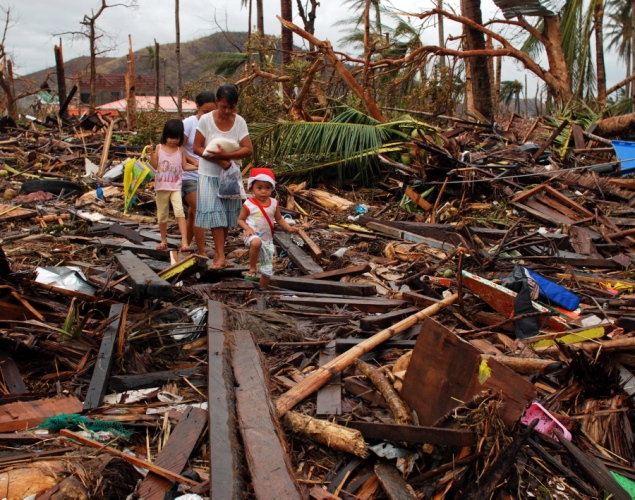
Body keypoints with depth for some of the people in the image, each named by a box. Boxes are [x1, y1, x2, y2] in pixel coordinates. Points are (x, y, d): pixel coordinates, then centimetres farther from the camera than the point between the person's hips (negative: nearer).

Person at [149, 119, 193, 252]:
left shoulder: (180, 150, 2)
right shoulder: (159, 148, 1)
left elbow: (185, 166, 6)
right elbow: (155, 166, 0)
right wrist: (152, 155, -16)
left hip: (176, 187, -1)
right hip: (161, 187, 1)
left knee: (179, 212, -20)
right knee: (162, 216, 11)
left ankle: (184, 242, -26)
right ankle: (164, 240, 29)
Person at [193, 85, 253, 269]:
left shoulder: (239, 122, -6)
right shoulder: (206, 120, -11)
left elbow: (248, 149, -13)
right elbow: (197, 148, -11)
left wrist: (226, 155, -27)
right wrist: (220, 161, -21)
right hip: (210, 174, -3)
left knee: (227, 215, 7)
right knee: (215, 214, -8)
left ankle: (218, 254, 18)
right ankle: (221, 256, -7)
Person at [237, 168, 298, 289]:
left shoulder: (274, 203, -1)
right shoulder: (248, 204, -12)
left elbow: (279, 219, 9)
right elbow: (240, 220, -3)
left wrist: (289, 228, -7)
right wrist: (248, 229, -21)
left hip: (267, 239, 5)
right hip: (252, 236, -5)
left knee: (267, 269, 11)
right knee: (256, 243, -43)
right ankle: (252, 269, -23)